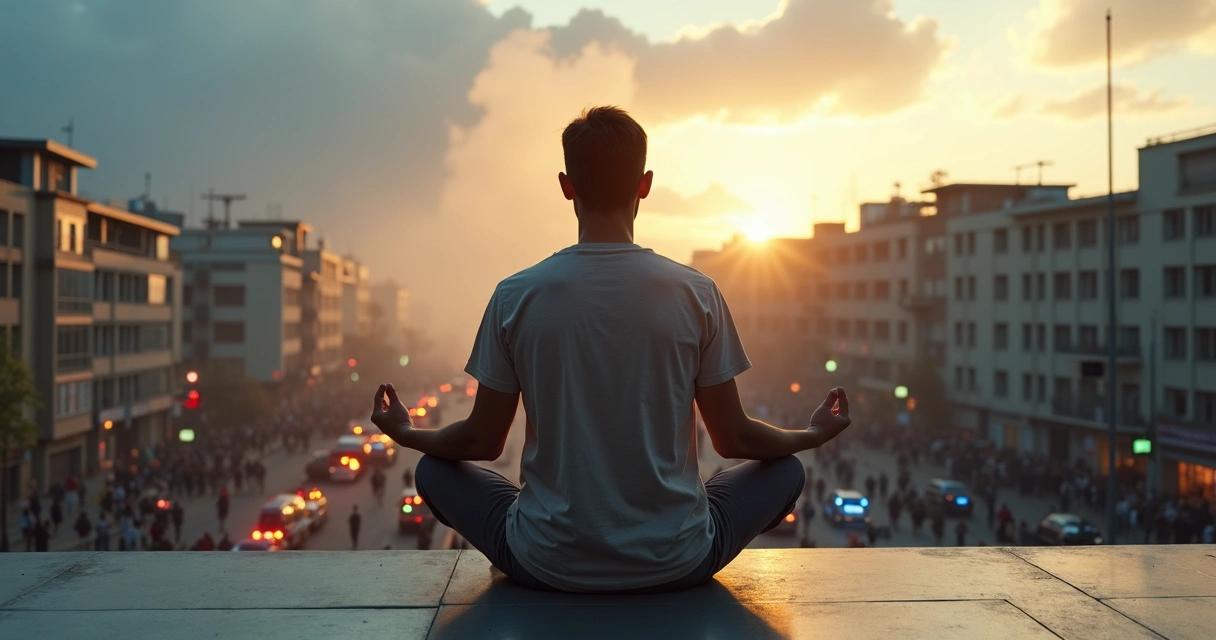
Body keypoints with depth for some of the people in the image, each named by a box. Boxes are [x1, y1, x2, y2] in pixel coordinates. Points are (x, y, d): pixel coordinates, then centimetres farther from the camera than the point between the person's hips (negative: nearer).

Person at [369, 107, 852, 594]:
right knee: (786, 471, 24)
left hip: (548, 566, 0)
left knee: (434, 470, 24)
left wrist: (408, 434, 22)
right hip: (675, 563, 0)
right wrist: (814, 434, 20)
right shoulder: (696, 293, -9)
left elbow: (482, 441, 1)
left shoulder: (516, 296, -8)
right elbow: (734, 439, -1)